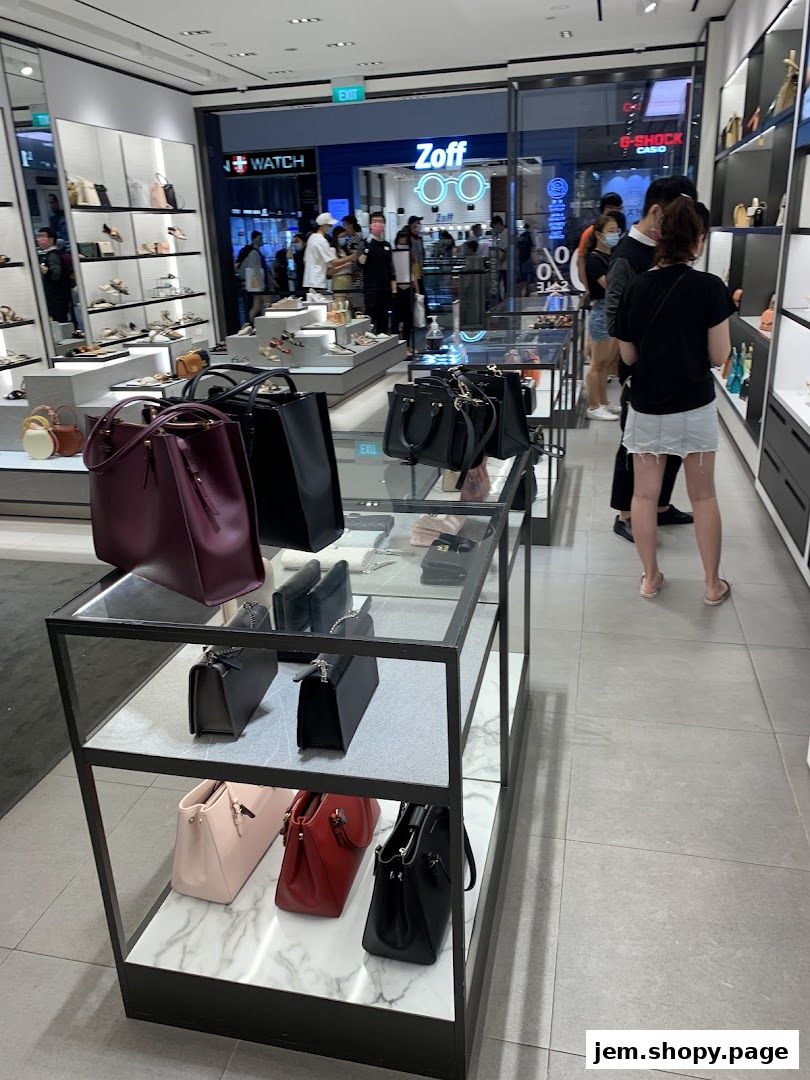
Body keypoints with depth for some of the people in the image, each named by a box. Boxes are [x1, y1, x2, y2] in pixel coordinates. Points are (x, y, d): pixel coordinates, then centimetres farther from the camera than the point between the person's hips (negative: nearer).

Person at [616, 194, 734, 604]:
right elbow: (719, 356, -9)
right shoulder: (710, 287, -11)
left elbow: (628, 356, 3)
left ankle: (650, 578, 22)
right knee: (703, 496, 12)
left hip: (646, 407, 1)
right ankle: (713, 584, 23)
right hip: (695, 406, -1)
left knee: (645, 494, 12)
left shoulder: (635, 288, -4)